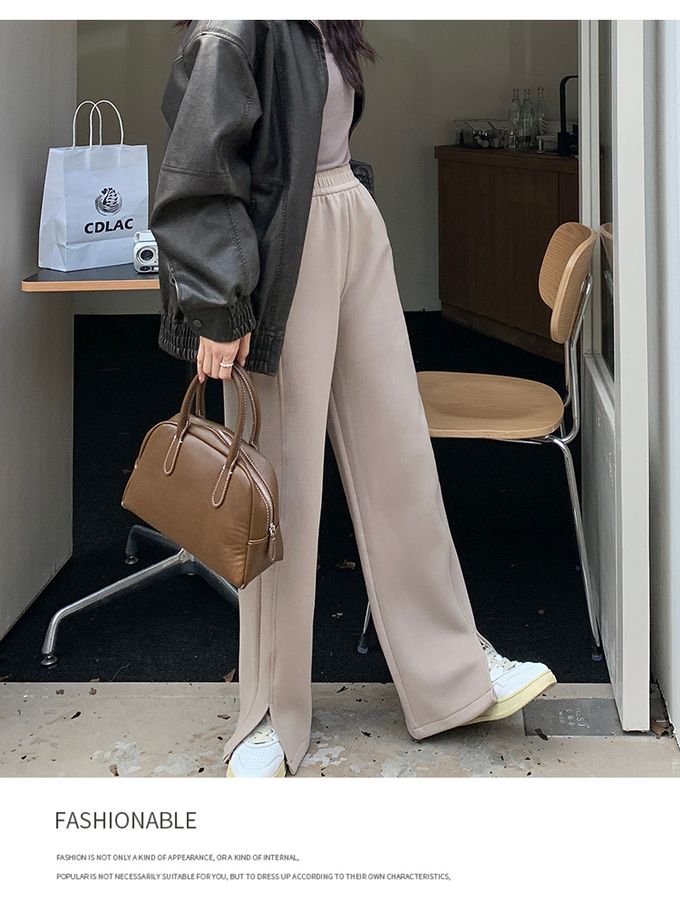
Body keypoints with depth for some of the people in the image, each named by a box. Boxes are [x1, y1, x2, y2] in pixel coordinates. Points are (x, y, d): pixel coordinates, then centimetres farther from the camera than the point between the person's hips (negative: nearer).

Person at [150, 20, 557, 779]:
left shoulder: (323, 31, 11)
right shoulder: (232, 30, -14)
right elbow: (199, 170, -18)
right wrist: (218, 309, -20)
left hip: (358, 231, 8)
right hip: (285, 250, -8)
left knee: (400, 456, 11)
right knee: (288, 479, 0)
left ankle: (452, 671, 24)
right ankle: (271, 716, 16)